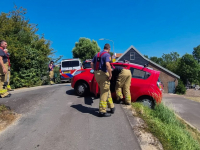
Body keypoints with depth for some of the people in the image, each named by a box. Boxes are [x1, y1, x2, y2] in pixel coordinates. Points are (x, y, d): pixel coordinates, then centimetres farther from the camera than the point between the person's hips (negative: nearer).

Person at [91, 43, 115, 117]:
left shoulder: (97, 54, 16)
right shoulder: (107, 54, -9)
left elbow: (92, 64, 17)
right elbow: (107, 65, -24)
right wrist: (110, 74, -17)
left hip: (97, 74, 8)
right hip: (103, 74, -8)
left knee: (107, 90, 18)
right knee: (104, 92, -1)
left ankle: (111, 106, 27)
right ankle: (102, 111, 4)